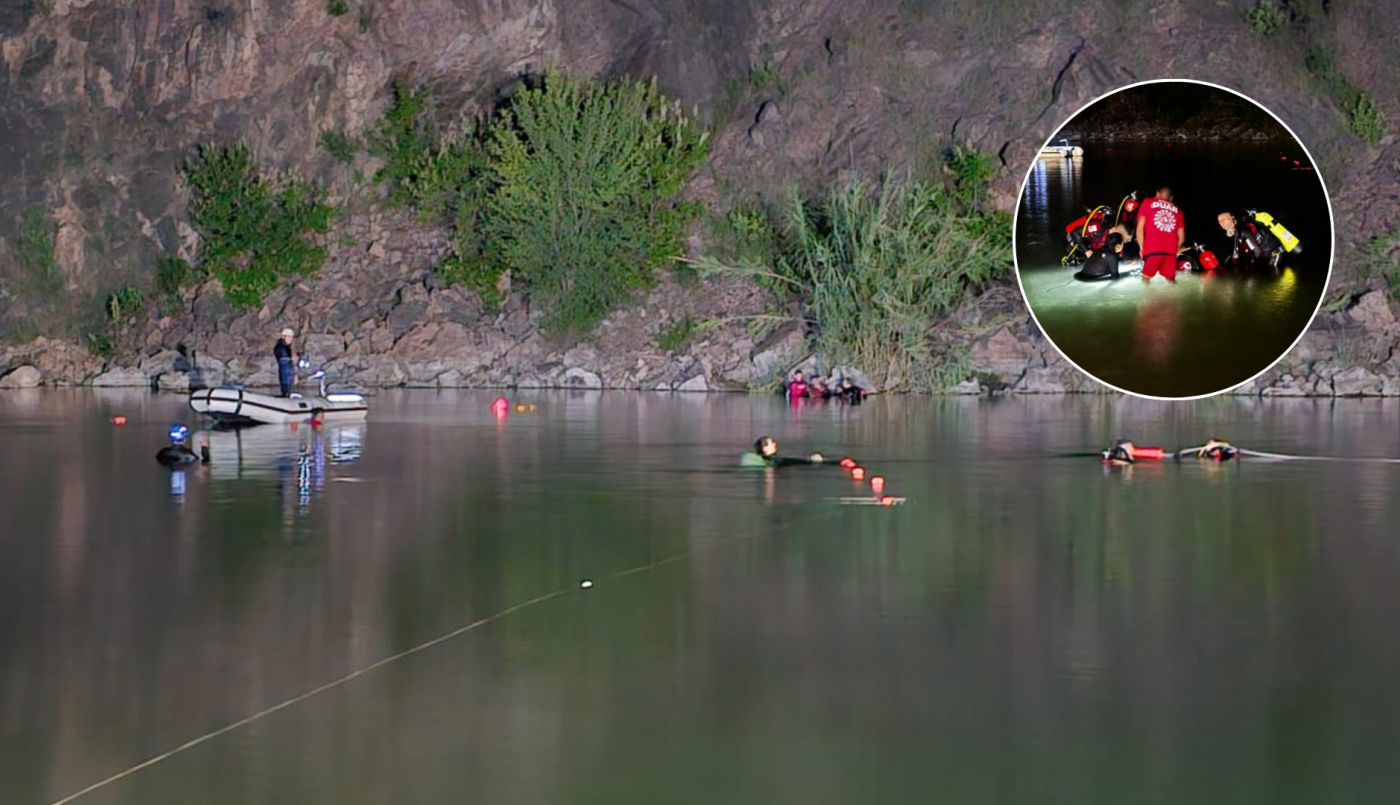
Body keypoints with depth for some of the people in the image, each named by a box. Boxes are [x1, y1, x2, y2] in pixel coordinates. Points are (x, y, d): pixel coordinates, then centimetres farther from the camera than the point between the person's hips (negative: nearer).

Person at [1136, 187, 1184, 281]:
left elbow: (1140, 227, 4)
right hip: (1170, 252, 2)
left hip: (1152, 250, -2)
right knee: (1170, 280, 12)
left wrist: (1142, 248, 10)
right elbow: (1181, 236, 17)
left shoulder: (1148, 203, 14)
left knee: (1146, 278, 4)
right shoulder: (1177, 210, 21)